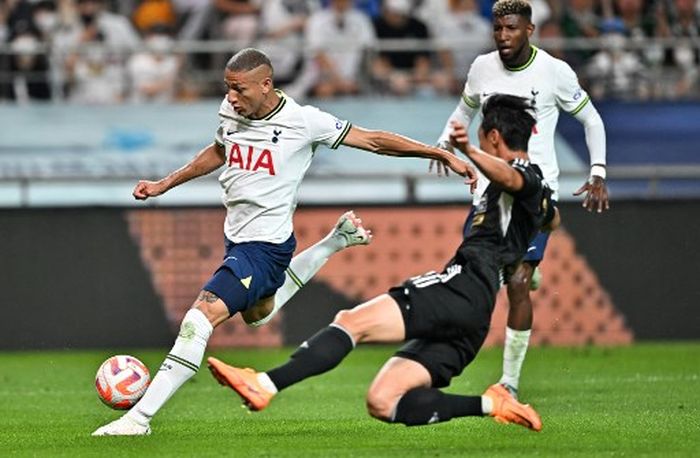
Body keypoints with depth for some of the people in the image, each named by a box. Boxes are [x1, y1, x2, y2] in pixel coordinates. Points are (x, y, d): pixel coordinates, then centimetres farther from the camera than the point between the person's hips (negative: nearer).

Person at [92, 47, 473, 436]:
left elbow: (373, 140, -11)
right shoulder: (230, 112, -2)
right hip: (237, 239, 9)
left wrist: (443, 154, -12)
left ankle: (140, 417, -24)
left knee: (203, 314, -23)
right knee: (257, 314, 34)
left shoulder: (302, 121, -19)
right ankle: (338, 241, 46)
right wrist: (164, 185, 24)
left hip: (267, 246, -9)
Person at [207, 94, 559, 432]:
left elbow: (508, 176, -27)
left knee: (353, 322, -23)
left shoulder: (525, 173, 3)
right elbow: (552, 219, 59)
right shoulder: (538, 193, 31)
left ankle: (265, 385, -38)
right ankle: (492, 404, -4)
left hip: (462, 286, -10)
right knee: (381, 404, -1)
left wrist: (470, 153, -45)